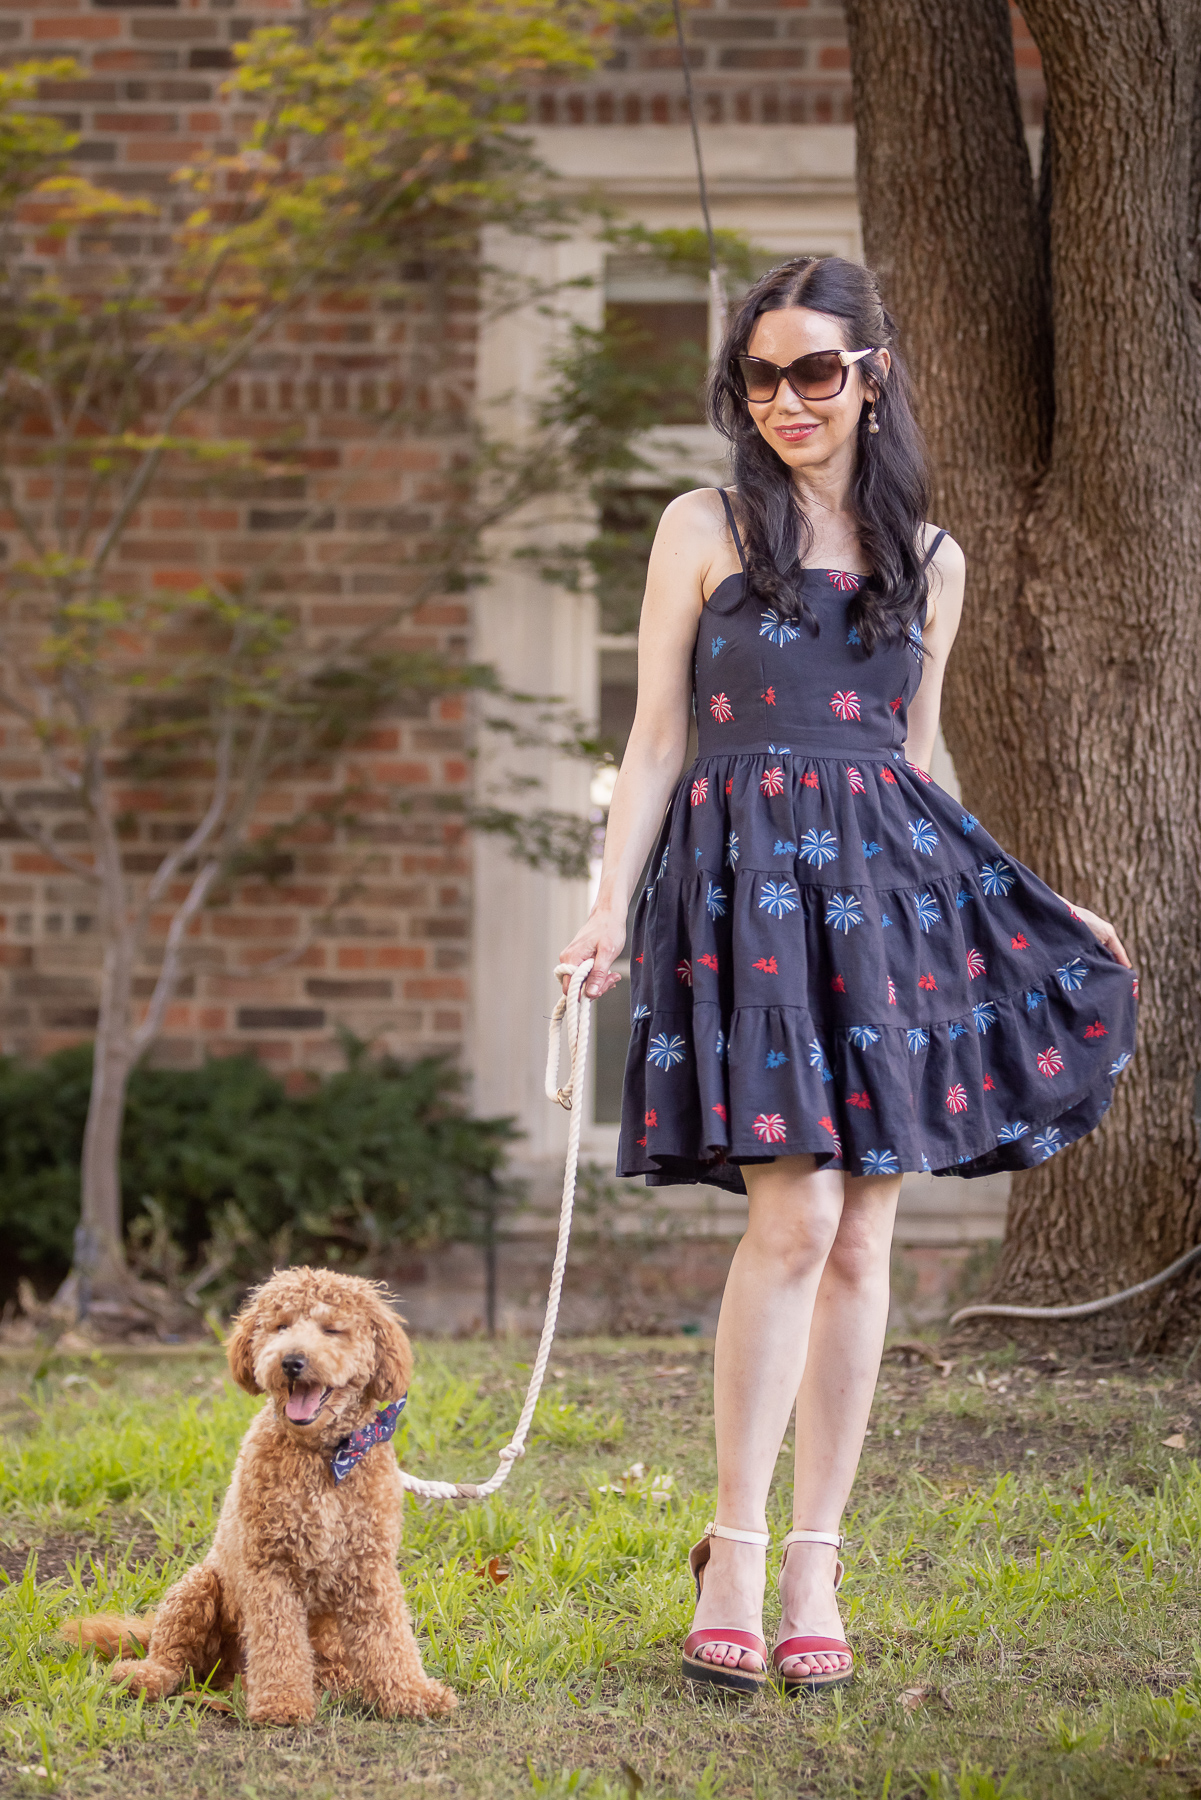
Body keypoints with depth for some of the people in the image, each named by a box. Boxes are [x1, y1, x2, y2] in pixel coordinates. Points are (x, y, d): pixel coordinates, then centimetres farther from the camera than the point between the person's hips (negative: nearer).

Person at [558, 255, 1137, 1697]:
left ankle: (815, 1562, 8)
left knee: (863, 1236, 1)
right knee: (796, 1215, -16)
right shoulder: (705, 529, 6)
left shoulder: (927, 558, 15)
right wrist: (611, 909, -5)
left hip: (891, 878, 4)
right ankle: (734, 1550, -6)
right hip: (747, 875, -4)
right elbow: (655, 741, 5)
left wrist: (1033, 907, 21)